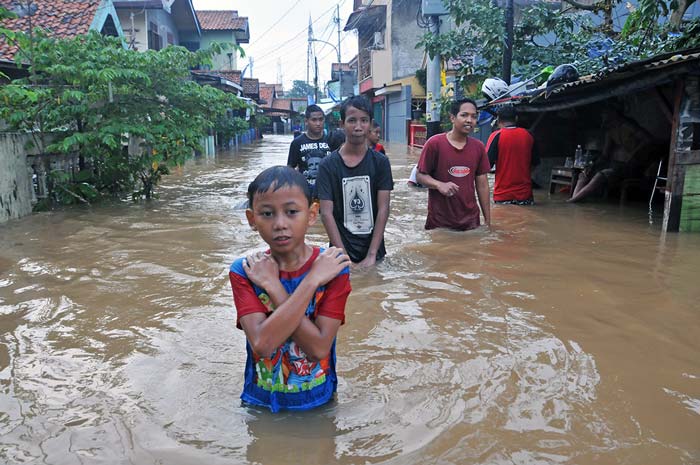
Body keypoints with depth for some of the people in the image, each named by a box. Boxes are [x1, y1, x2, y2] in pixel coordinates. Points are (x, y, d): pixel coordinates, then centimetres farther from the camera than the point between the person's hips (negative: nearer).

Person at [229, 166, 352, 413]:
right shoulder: (244, 271, -11)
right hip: (260, 399, 1)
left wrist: (272, 286, -22)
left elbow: (319, 347, -21)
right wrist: (312, 280, -26)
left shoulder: (331, 267, -14)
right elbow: (262, 343, -24)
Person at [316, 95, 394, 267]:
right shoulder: (329, 165, -7)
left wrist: (371, 255, -14)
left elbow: (383, 208, -7)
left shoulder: (380, 162, -3)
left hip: (374, 251, 1)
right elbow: (327, 213, -10)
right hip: (342, 251, -1)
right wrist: (343, 257, -15)